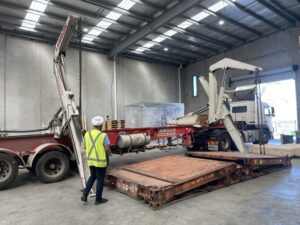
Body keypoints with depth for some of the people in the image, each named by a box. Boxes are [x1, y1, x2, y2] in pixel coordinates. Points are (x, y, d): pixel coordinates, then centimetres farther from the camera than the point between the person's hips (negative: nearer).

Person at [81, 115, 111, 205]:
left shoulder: (87, 134, -1)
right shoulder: (103, 135, -16)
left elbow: (86, 147, 7)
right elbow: (107, 149, -16)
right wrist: (109, 151, 6)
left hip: (90, 160, 5)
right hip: (100, 161, -5)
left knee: (92, 177, 24)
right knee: (100, 179, 10)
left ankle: (85, 195, 16)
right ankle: (98, 199, 20)